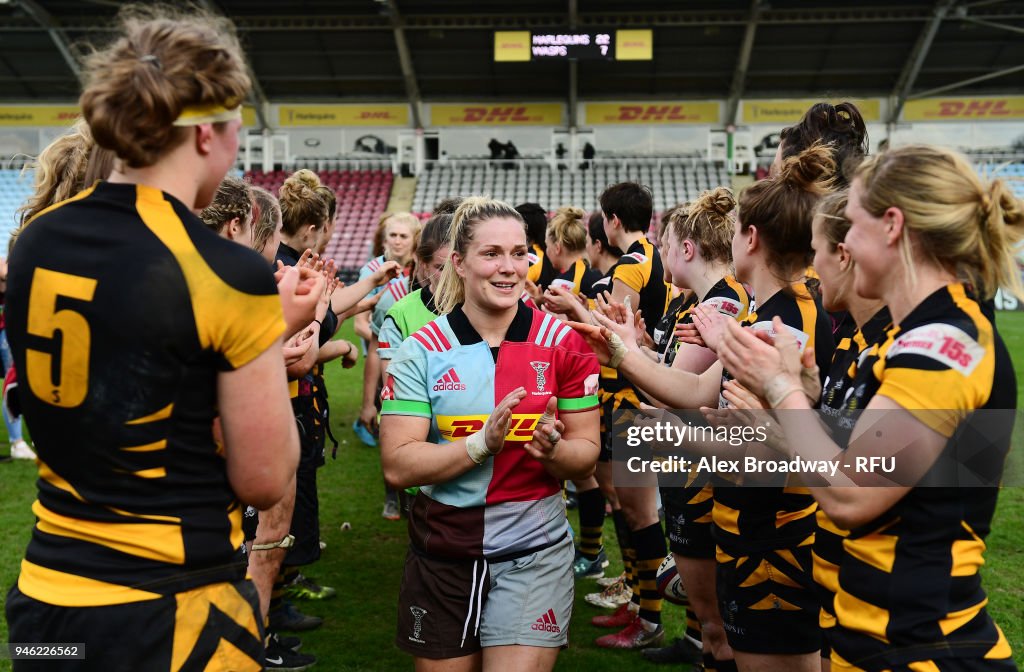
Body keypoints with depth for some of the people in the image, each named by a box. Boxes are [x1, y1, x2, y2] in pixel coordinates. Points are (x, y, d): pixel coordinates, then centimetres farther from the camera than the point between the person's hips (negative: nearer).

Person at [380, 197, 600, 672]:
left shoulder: (564, 342, -5)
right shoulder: (421, 350, -8)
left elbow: (586, 455, -2)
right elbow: (397, 466, -13)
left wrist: (552, 449, -23)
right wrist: (483, 443, -25)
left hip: (534, 554, -1)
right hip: (441, 556, 1)